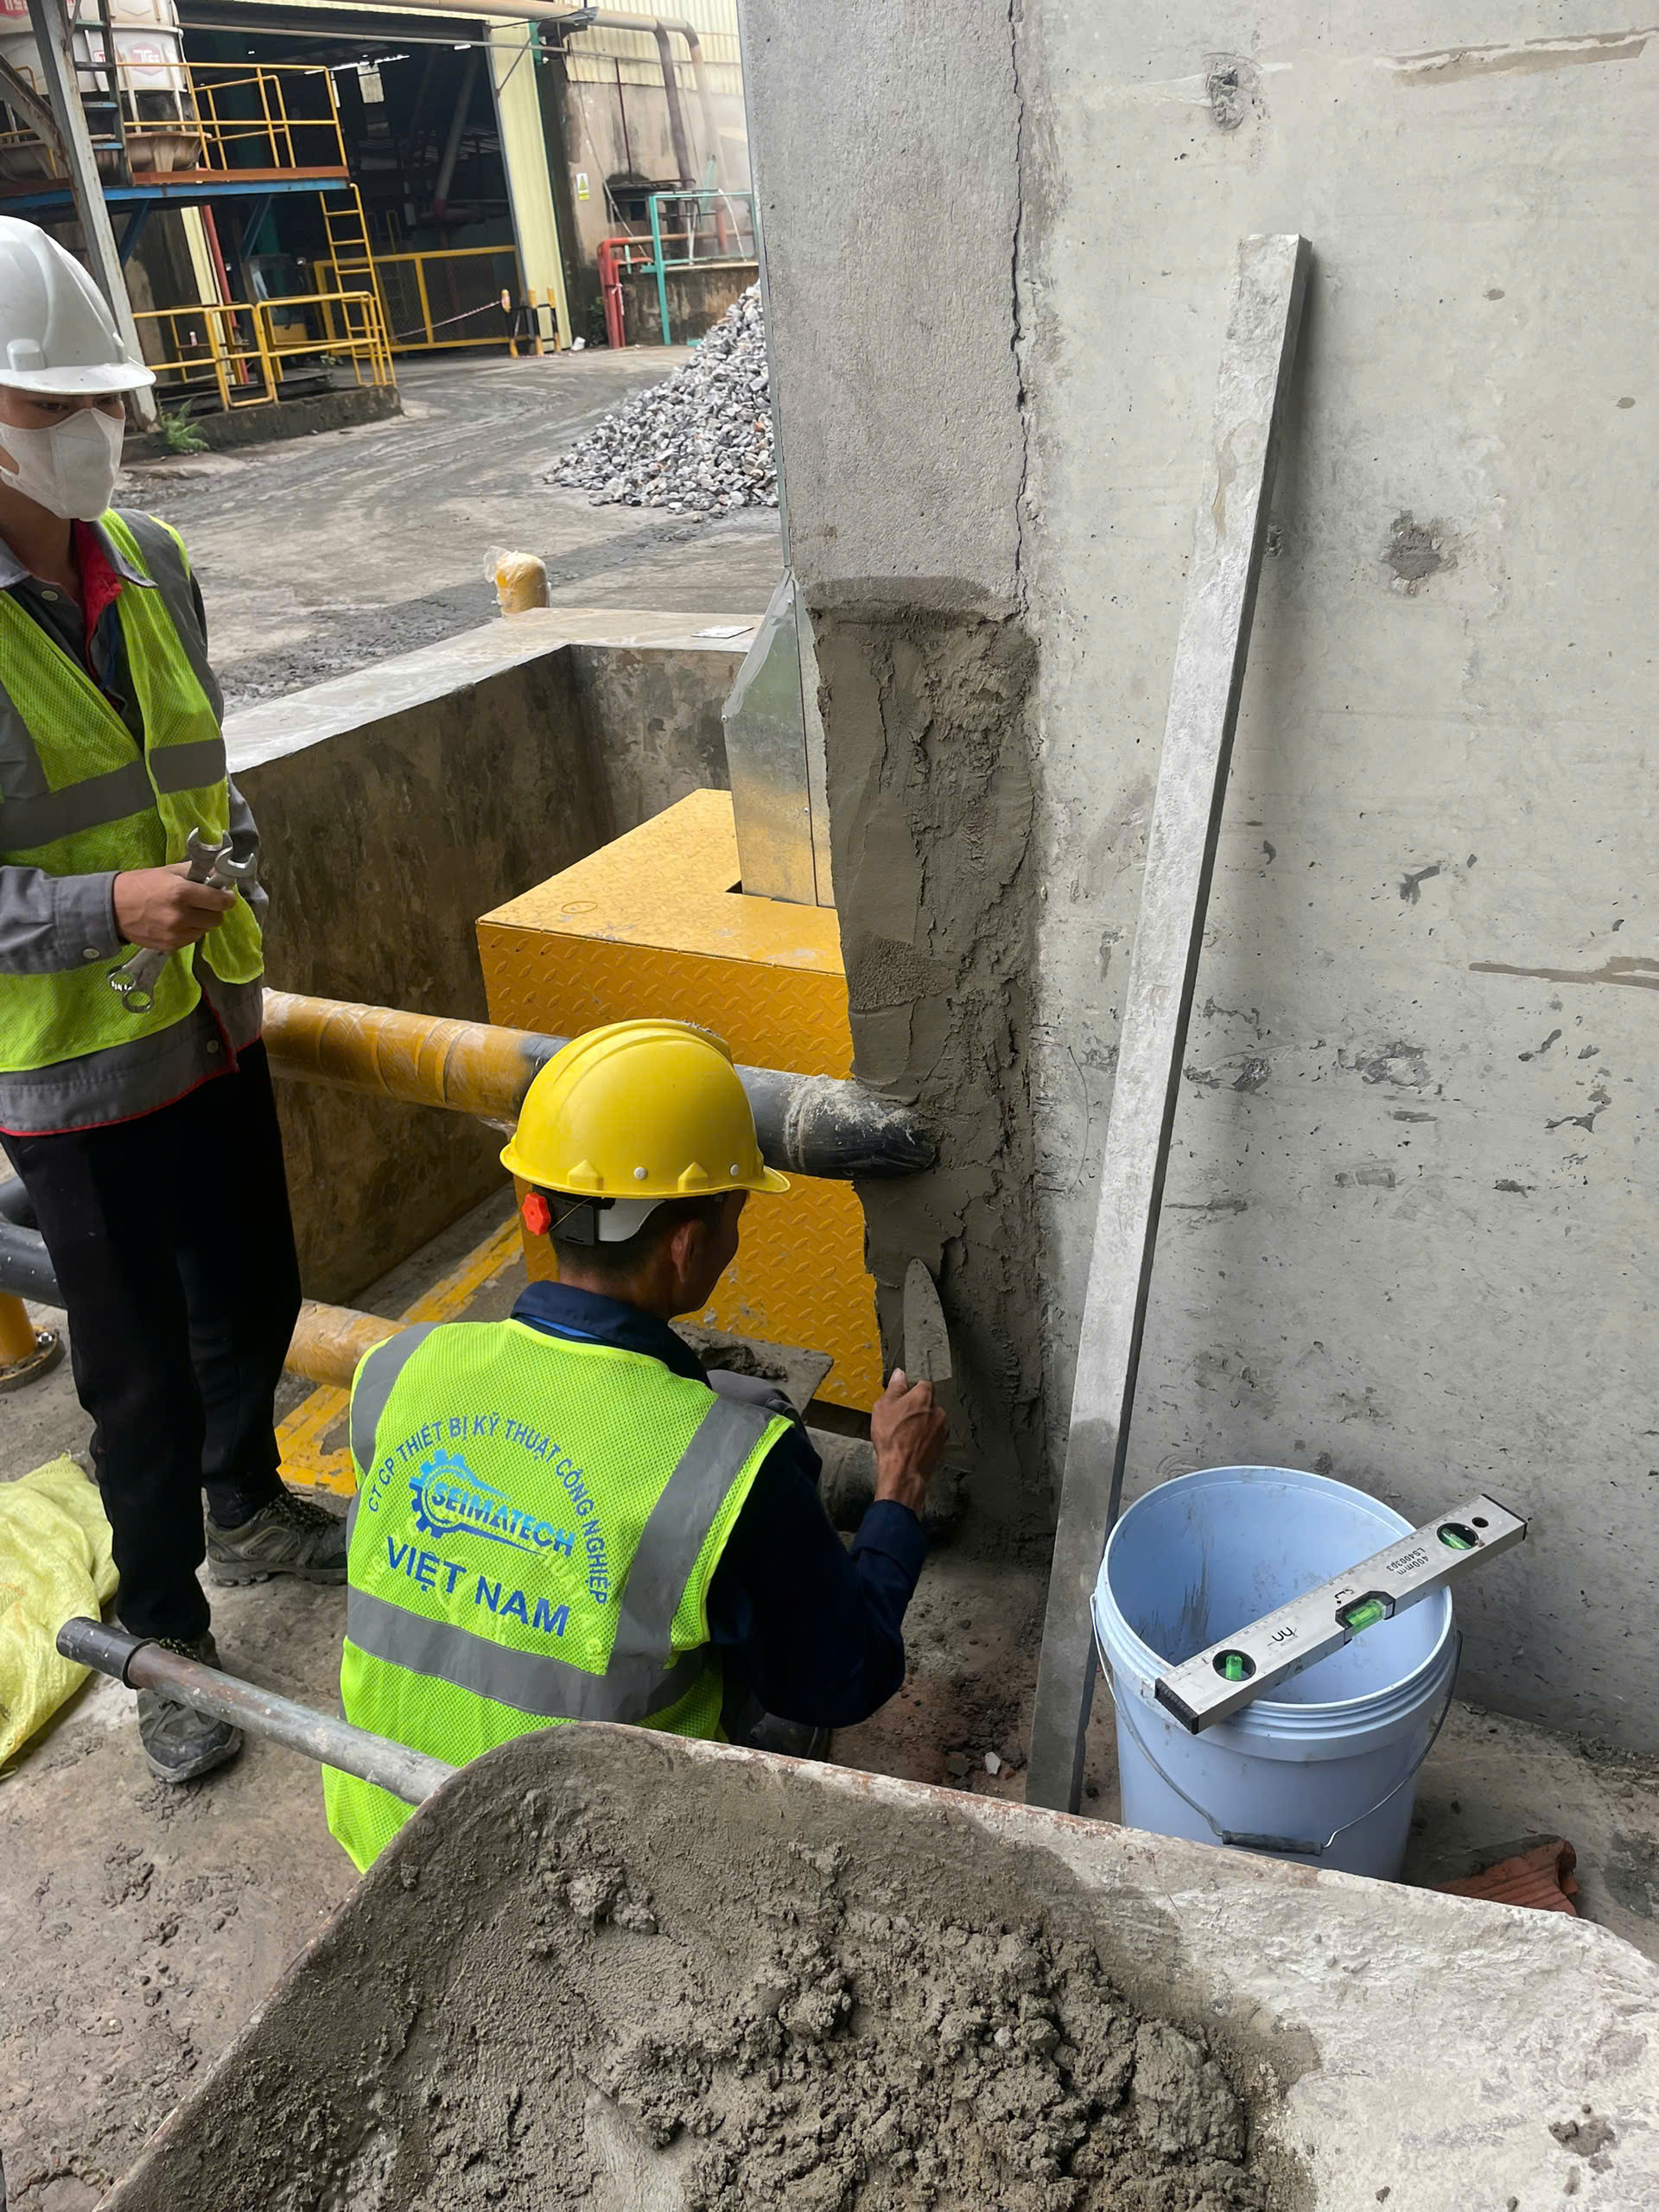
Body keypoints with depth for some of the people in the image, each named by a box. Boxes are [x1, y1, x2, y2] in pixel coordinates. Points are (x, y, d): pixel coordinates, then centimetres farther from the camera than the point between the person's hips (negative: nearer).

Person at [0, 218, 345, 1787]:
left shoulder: (147, 565, 3)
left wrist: (228, 832, -1)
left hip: (213, 1025, 6)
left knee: (253, 1297, 21)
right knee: (139, 1368, 7)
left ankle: (248, 1511, 49)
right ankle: (165, 1632, 30)